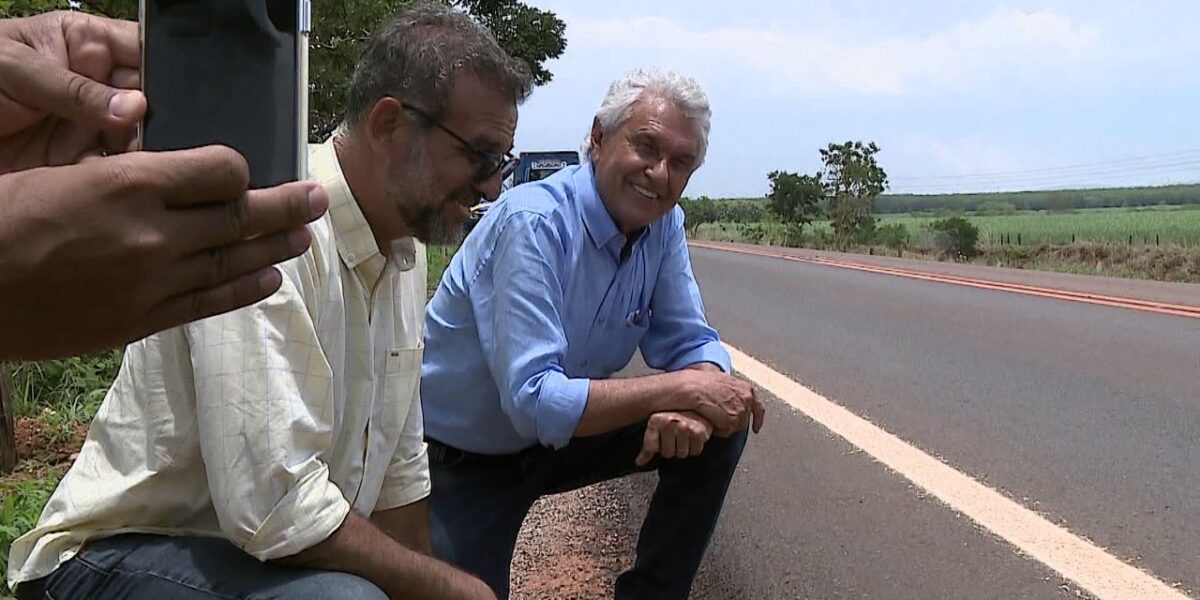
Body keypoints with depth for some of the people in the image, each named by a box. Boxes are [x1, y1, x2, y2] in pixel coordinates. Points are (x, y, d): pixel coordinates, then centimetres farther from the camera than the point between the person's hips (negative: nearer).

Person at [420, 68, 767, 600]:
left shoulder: (663, 224, -7)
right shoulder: (533, 224, -29)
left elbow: (691, 343, -5)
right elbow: (535, 402, -35)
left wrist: (692, 407, -28)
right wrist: (683, 388, -33)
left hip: (557, 433, 6)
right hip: (462, 461, -6)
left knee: (715, 431, -8)